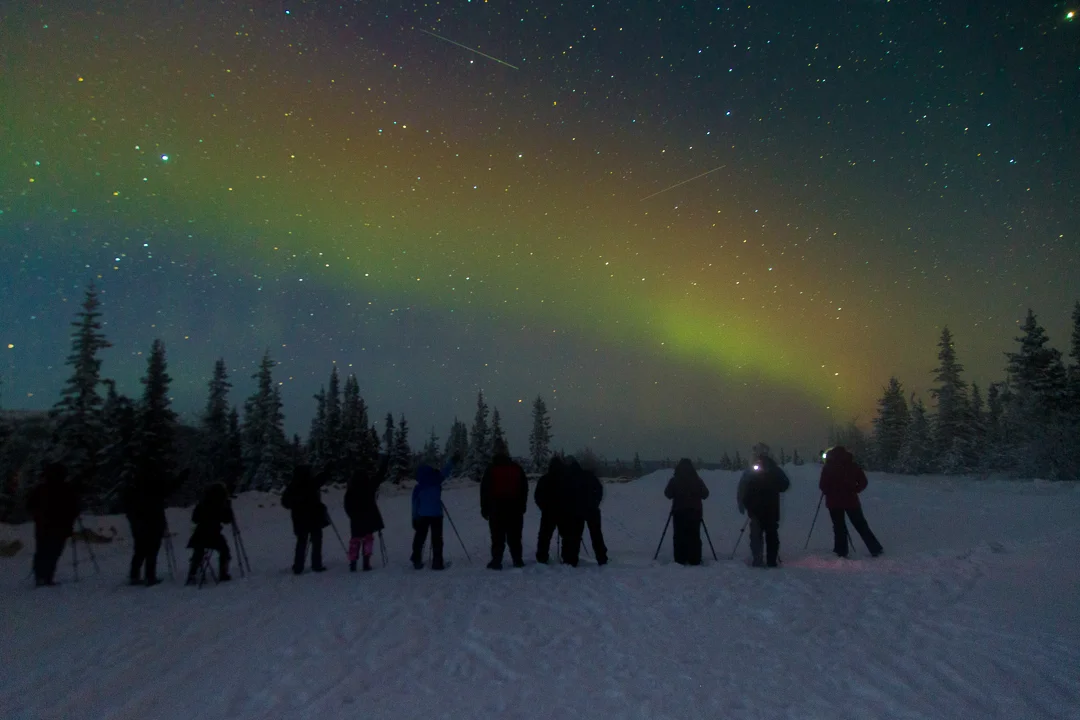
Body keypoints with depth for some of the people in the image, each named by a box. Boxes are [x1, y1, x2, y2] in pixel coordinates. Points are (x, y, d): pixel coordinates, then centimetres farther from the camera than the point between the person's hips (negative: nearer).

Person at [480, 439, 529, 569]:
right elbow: (524, 488, 10)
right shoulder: (517, 468, 5)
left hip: (496, 508, -2)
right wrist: (522, 506, 17)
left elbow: (485, 490, -4)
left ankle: (496, 561, -2)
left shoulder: (491, 469, -4)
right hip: (515, 508, 3)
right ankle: (518, 561, 9)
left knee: (498, 538, 0)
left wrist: (484, 509, 4)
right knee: (514, 537, 8)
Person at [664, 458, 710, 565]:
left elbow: (668, 494, 1)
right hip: (695, 512, 1)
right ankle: (695, 560, 4)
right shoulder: (697, 480, -2)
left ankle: (680, 560, 0)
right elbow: (705, 494, 6)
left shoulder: (674, 480, -6)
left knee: (679, 536, 3)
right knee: (694, 536, 6)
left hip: (679, 512, -1)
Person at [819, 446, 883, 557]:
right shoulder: (853, 465, 1)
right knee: (861, 525, 11)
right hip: (851, 500, 2)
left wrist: (826, 491, 10)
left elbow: (823, 485, -9)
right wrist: (854, 490, 14)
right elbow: (863, 482, 3)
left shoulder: (828, 467, -6)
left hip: (834, 501, -2)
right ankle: (875, 549, 12)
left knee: (839, 526, 9)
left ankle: (841, 550, 6)